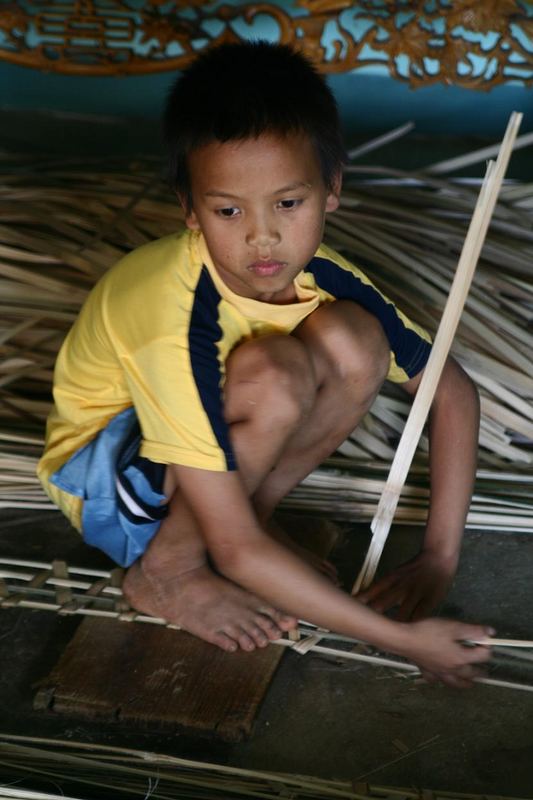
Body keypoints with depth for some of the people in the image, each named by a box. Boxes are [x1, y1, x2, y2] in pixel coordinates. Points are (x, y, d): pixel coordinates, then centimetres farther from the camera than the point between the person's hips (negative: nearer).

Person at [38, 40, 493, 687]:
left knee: (355, 341, -19)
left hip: (213, 443, 5)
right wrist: (398, 638, -32)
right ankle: (166, 569, -12)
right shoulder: (174, 324, -37)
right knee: (273, 374, -34)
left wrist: (439, 555, -12)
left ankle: (252, 506, -3)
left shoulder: (322, 278, -18)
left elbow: (452, 390, -5)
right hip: (106, 475, -5)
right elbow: (237, 551, -35)